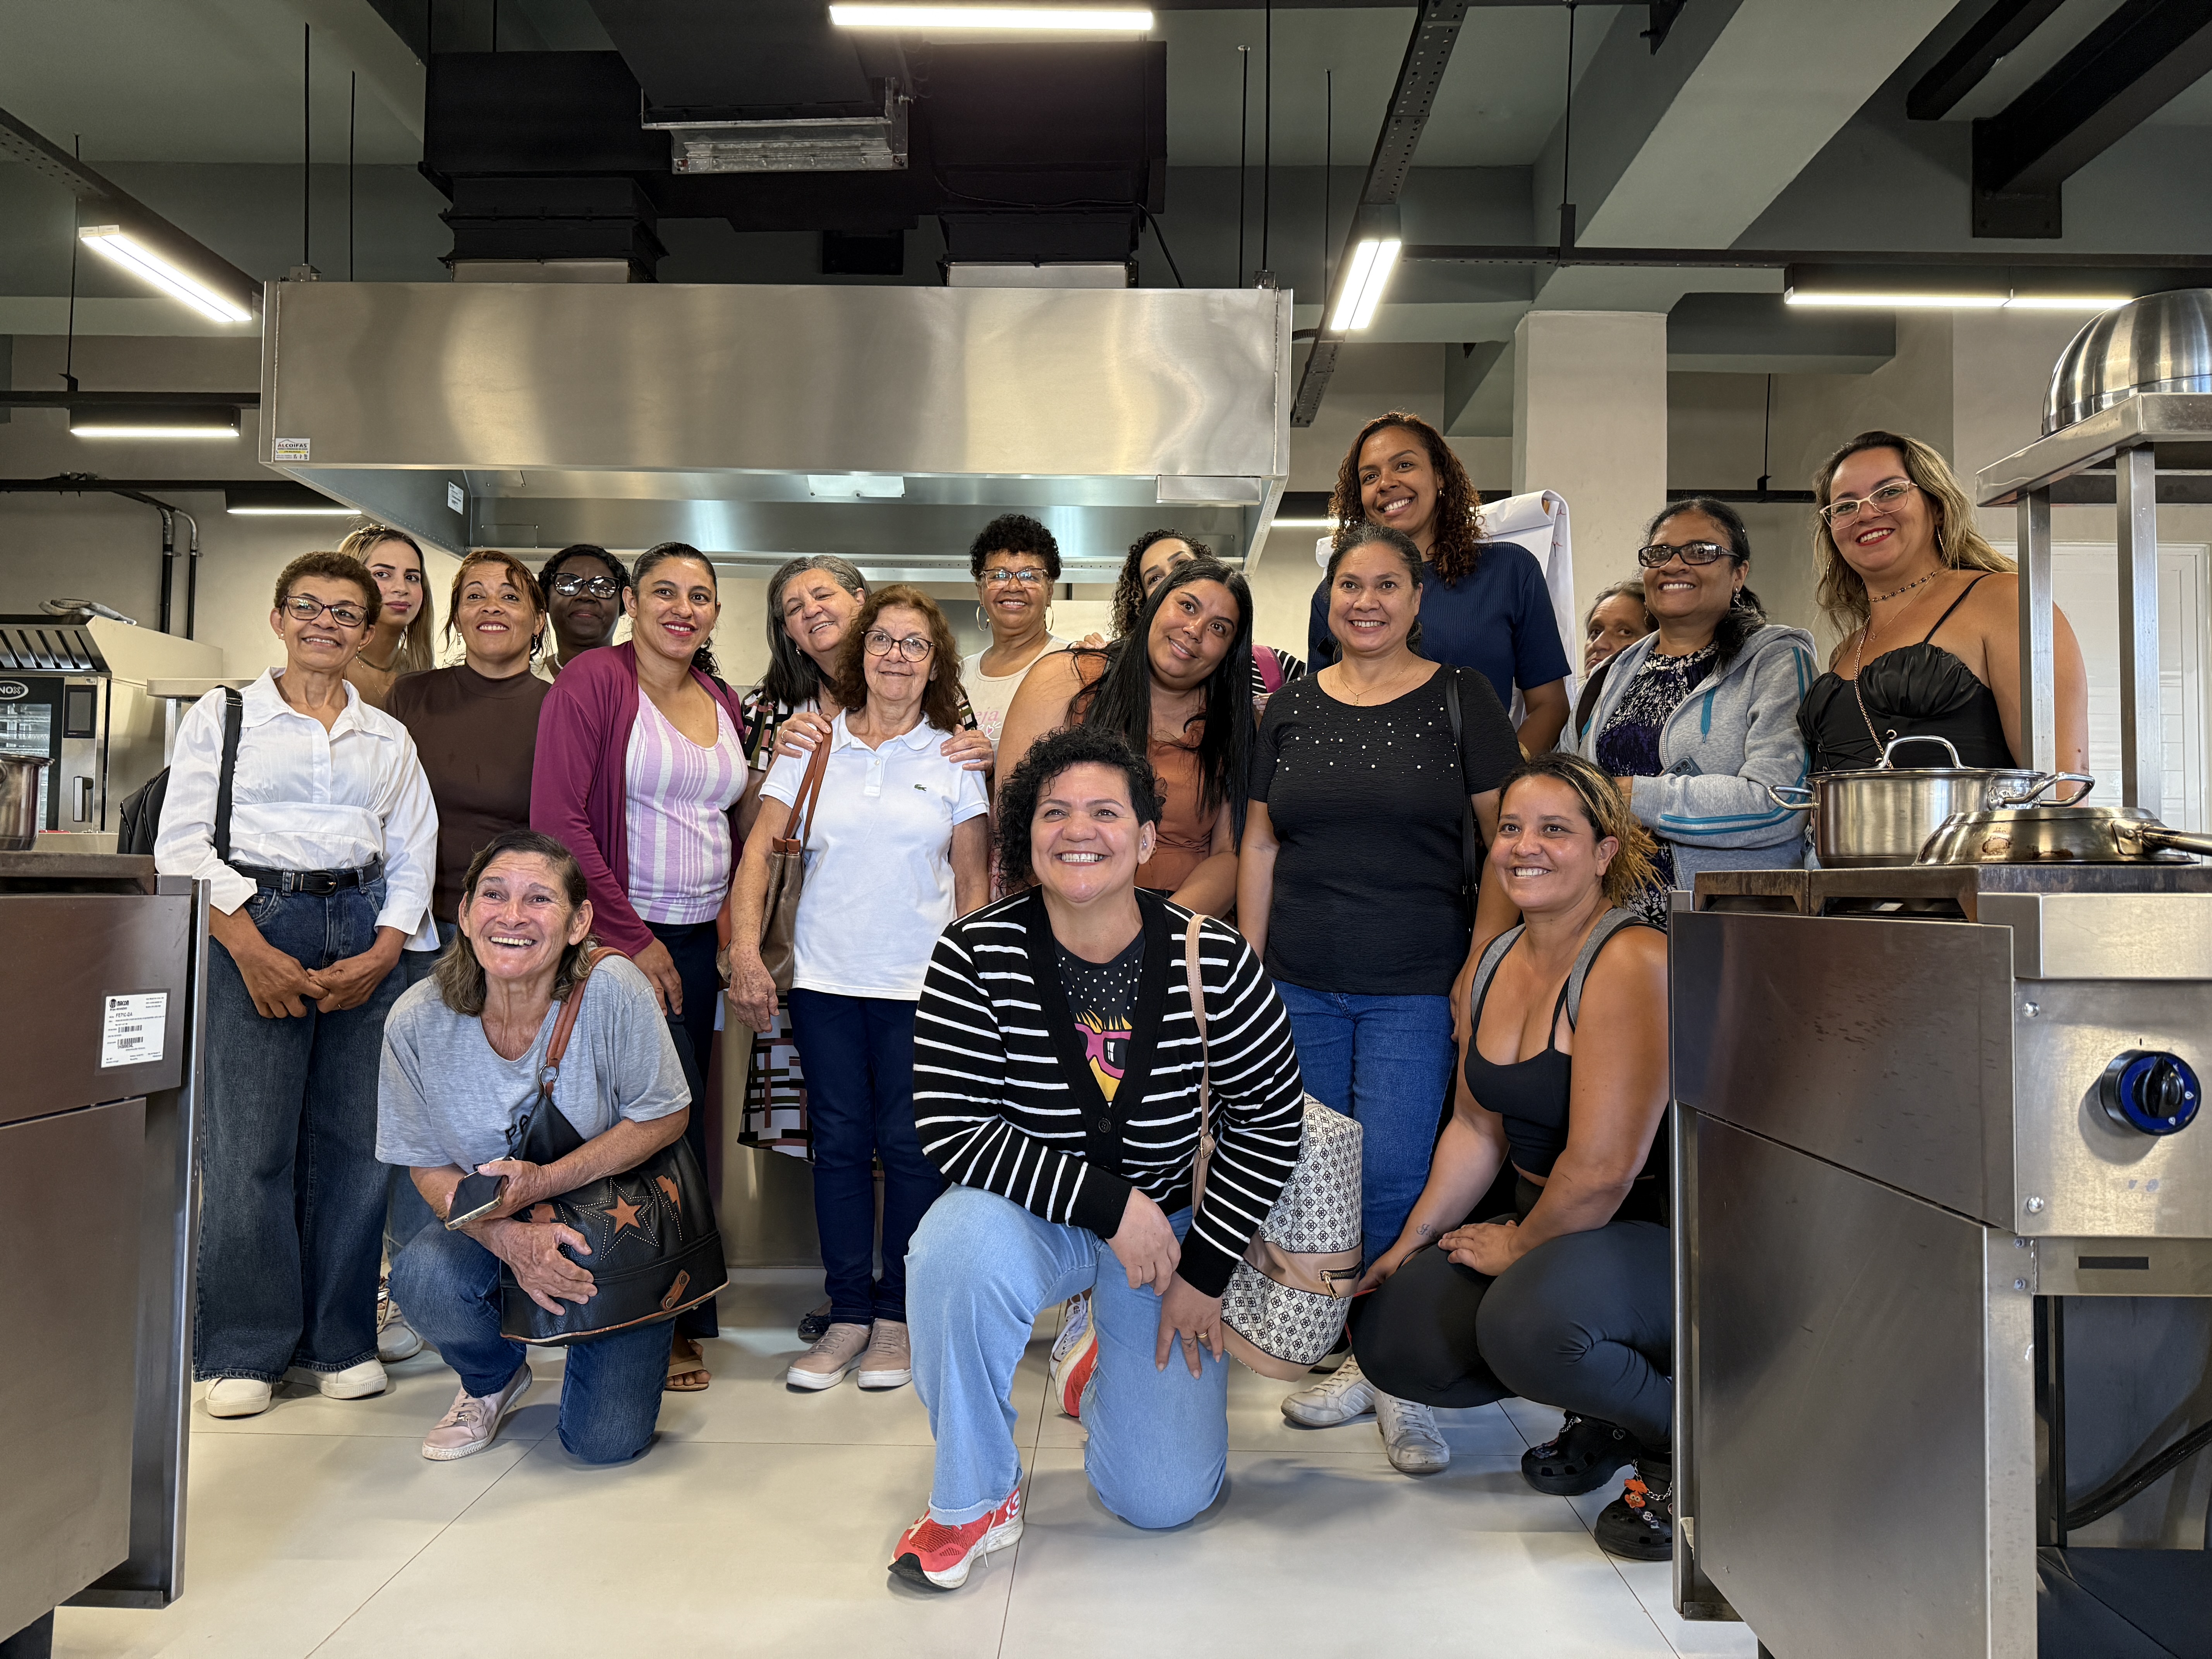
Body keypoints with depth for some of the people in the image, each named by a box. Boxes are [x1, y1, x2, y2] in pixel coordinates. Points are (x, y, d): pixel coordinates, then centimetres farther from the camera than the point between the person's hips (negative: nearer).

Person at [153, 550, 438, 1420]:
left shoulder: (390, 738, 16)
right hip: (252, 927, -2)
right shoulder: (223, 716, 8)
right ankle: (244, 1349, 8)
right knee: (248, 1142, -5)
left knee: (355, 1137, 0)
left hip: (364, 934, 3)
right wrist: (252, 950, -11)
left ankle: (340, 1339, 13)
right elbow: (183, 844, 0)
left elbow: (413, 858, 10)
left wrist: (383, 953, -5)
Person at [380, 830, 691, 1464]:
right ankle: (495, 1378, 6)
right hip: (492, 1221, 2)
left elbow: (665, 1118, -14)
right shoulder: (417, 1022, -17)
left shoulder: (612, 991, -25)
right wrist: (509, 1238, -26)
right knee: (423, 1280, -31)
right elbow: (430, 1167, -6)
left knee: (605, 1442, -11)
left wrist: (542, 1182, -25)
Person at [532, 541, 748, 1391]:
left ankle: (667, 1315, 18)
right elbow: (557, 817, -12)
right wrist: (632, 936, -12)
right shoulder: (594, 679, -6)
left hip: (698, 941, 6)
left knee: (681, 1122, 7)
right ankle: (673, 1320, 9)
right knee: (669, 1126, -7)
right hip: (621, 936, -6)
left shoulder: (723, 703, 13)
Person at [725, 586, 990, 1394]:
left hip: (922, 987, -1)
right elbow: (759, 847, 2)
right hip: (825, 981, 1)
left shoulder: (955, 759, 4)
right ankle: (848, 1315, 19)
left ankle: (897, 1316, 17)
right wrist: (744, 949, -8)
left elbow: (974, 880, 5)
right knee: (839, 1144, 7)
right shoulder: (812, 744, 5)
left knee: (910, 1146, 2)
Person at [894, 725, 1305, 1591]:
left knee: (1164, 1498, -3)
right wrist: (1108, 1203, -26)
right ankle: (973, 1497, -10)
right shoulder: (976, 956, -19)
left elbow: (1270, 1119, -6)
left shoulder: (1215, 961, -16)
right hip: (1030, 1218, -1)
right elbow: (950, 1128, -21)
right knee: (961, 1244, -37)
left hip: (1172, 1221, 1)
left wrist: (1204, 1271, -6)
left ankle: (1108, 1367, 35)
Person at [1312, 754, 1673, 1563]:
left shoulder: (1631, 963, -21)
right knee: (1389, 1336, -8)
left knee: (1528, 1319, -37)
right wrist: (1411, 1243, 7)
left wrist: (1517, 1247, -9)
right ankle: (1599, 1401, 13)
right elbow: (1477, 1127, 13)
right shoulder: (1498, 961, 7)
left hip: (1664, 1240, -8)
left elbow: (1603, 1168, -24)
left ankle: (1684, 1431, -5)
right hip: (1544, 1231, 8)